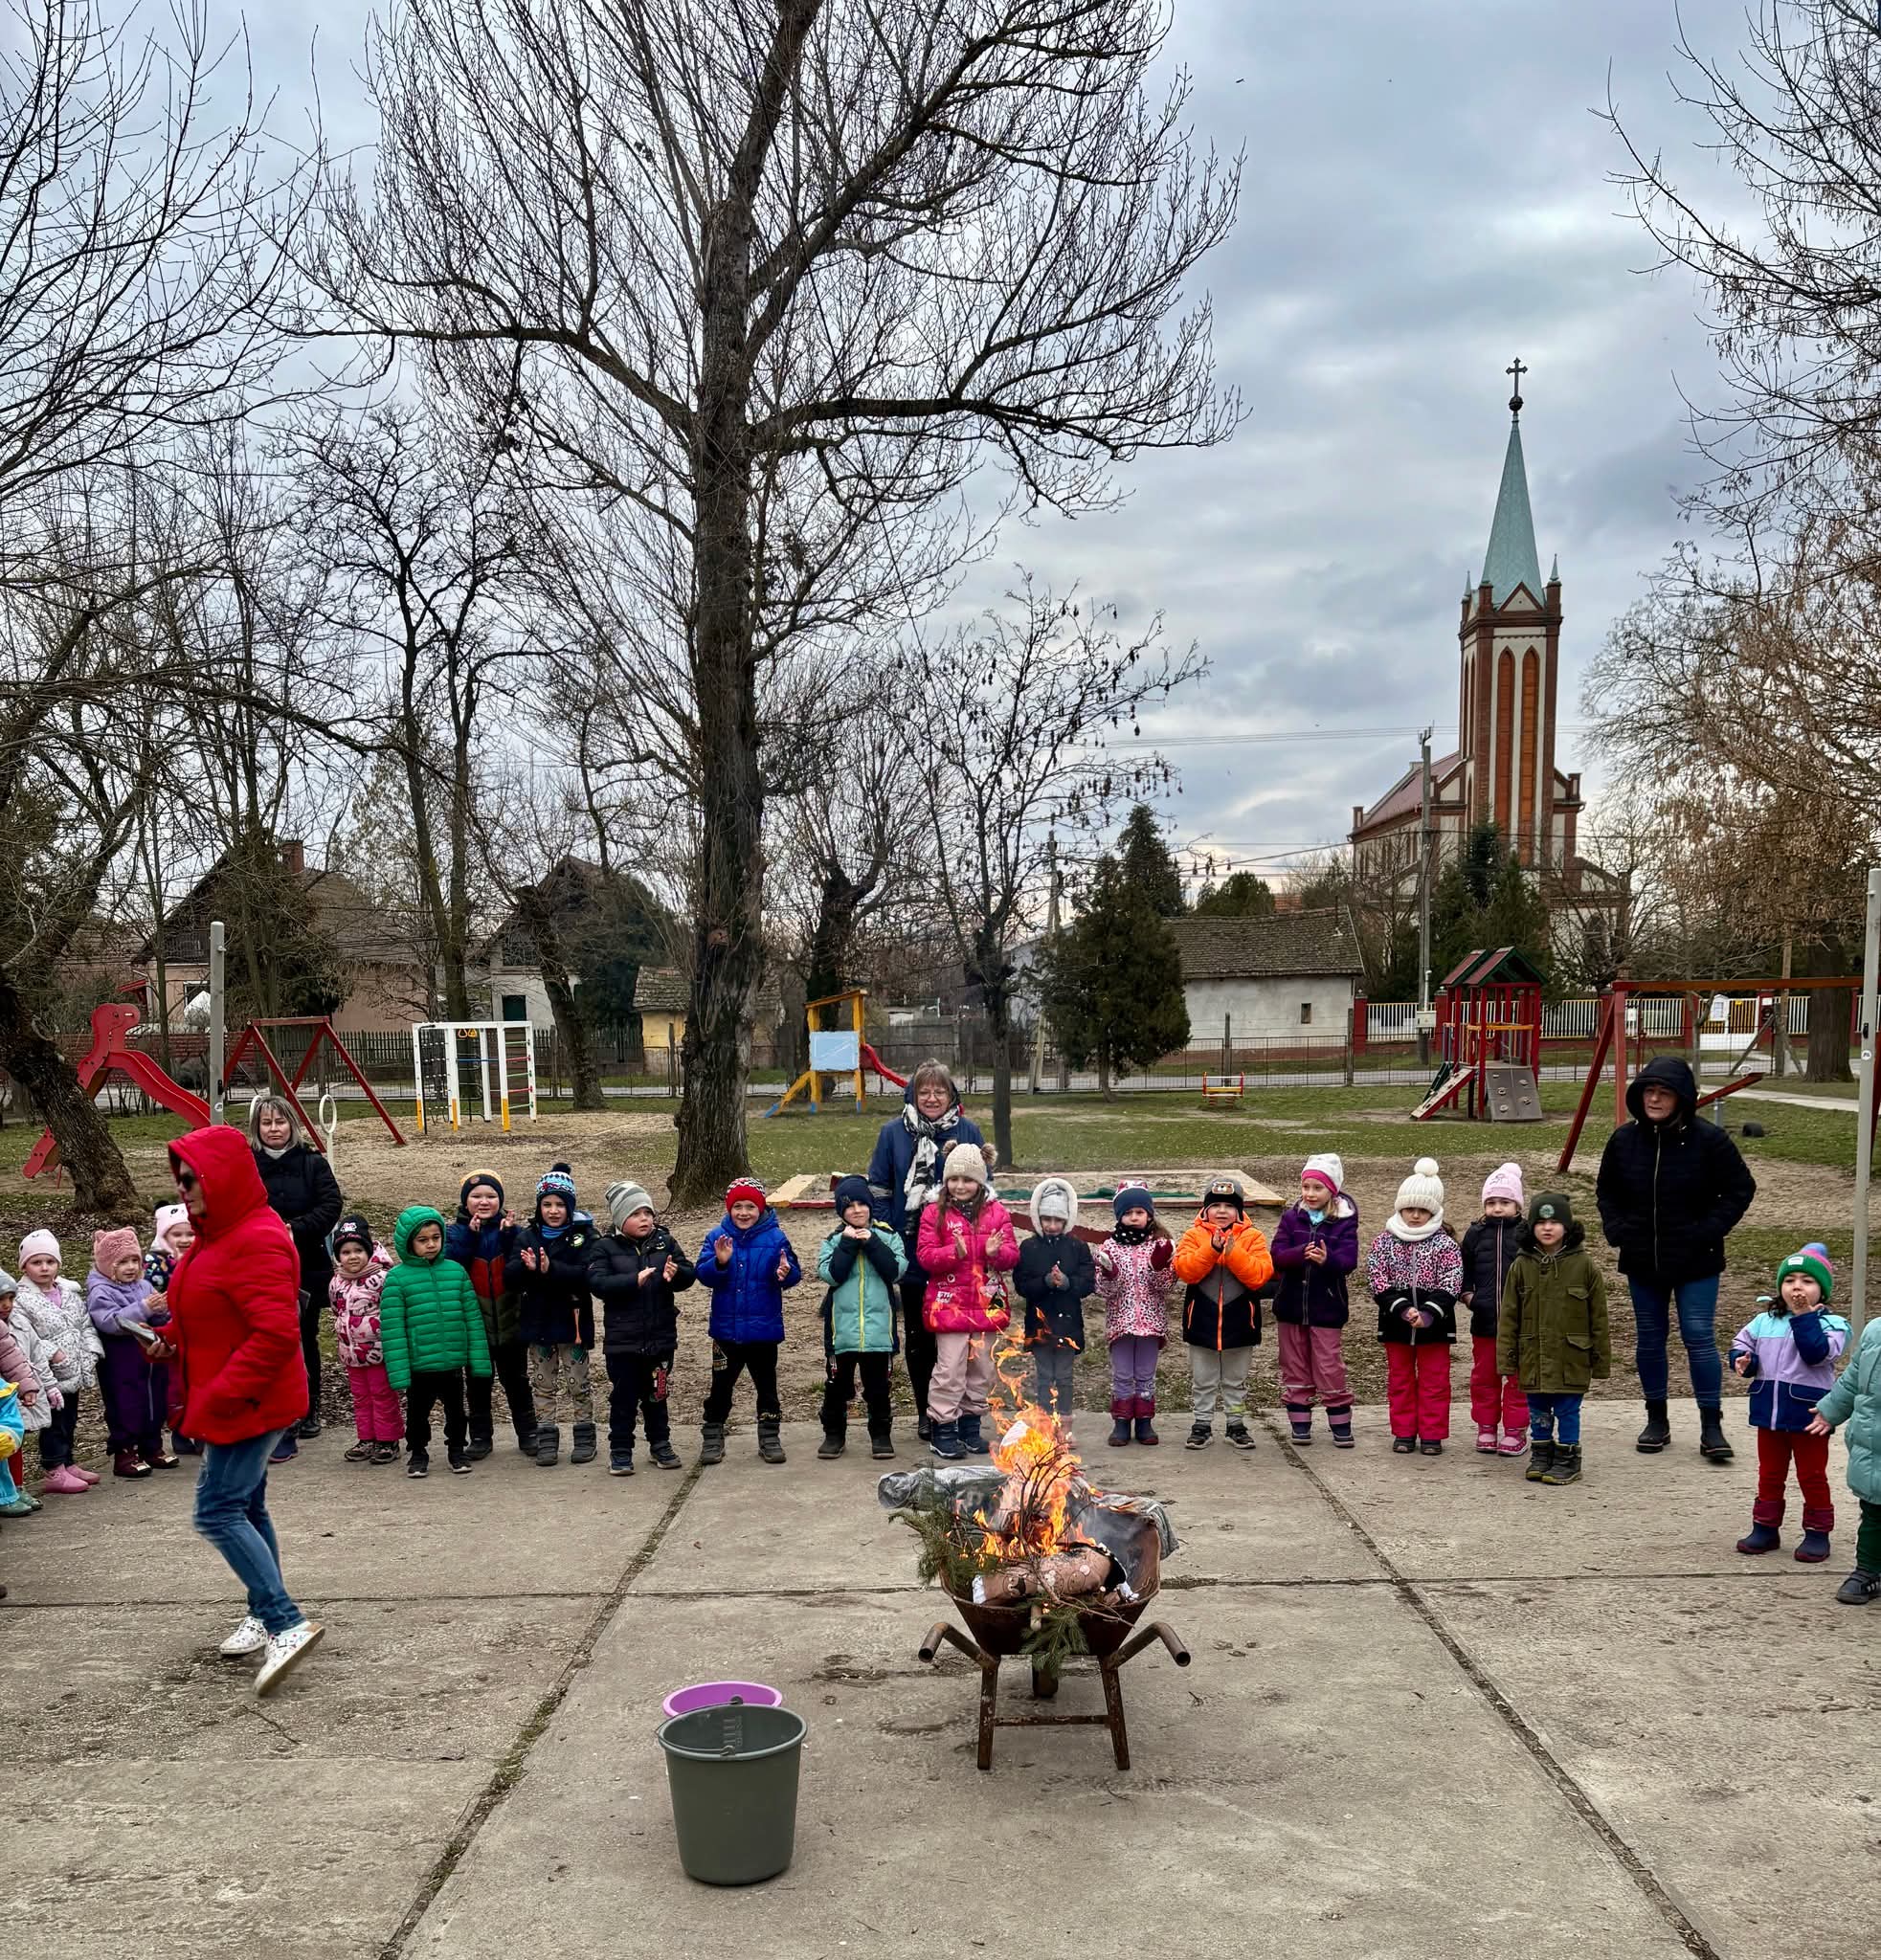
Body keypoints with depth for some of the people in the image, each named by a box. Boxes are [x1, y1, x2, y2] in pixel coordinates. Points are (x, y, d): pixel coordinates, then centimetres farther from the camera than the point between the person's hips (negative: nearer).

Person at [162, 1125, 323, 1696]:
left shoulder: (256, 1242, -23)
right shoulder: (219, 1233, 10)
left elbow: (276, 1333, -29)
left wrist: (222, 1395, -25)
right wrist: (171, 1335, 2)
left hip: (249, 1405, -10)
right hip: (238, 1404, 10)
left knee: (218, 1511, -10)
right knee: (244, 1508, 17)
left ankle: (288, 1624, -10)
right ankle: (265, 1616, 30)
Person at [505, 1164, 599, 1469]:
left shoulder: (583, 1234, -6)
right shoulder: (527, 1236, 3)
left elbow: (586, 1275, -20)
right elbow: (509, 1278, -6)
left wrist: (551, 1269, -30)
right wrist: (527, 1267, -26)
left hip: (572, 1321, -3)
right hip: (537, 1322, 3)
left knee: (578, 1383, 8)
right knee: (543, 1384, 10)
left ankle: (584, 1436, 20)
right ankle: (547, 1439, 18)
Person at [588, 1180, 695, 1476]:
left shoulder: (665, 1242, 3)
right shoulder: (604, 1248, -5)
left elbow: (688, 1274, -2)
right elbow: (598, 1282, -19)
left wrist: (676, 1274, -26)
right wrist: (635, 1280, -31)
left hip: (660, 1336, 3)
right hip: (622, 1339, -3)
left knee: (656, 1394, 15)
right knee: (623, 1396, 5)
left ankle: (660, 1444, 29)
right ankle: (620, 1450, 17)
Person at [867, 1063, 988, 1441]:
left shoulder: (968, 1131, 1)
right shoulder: (893, 1133, 0)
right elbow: (878, 1190, 2)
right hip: (912, 1253, 0)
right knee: (917, 1335, 10)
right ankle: (925, 1411, 22)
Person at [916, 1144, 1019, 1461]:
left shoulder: (997, 1212, 6)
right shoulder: (934, 1213, 0)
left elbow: (1013, 1255, 3)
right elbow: (926, 1256, -7)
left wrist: (997, 1252, -19)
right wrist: (955, 1252, -23)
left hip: (987, 1304, 4)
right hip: (950, 1303, -3)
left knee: (982, 1368, 11)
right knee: (950, 1368, -6)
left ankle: (970, 1424, 25)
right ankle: (942, 1428, 4)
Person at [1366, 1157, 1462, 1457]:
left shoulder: (1444, 1244, -4)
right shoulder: (1385, 1241, -1)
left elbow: (1451, 1283, -10)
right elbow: (1376, 1277, -8)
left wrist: (1429, 1313, -22)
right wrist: (1401, 1308, -19)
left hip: (1434, 1323, -1)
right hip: (1395, 1321, 2)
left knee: (1434, 1381, 6)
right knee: (1400, 1379, 12)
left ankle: (1432, 1434, 15)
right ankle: (1404, 1432, 22)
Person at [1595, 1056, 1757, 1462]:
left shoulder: (1708, 1139, -11)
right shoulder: (1624, 1139, -1)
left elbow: (1740, 1189, -3)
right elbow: (1606, 1190, 14)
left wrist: (1709, 1231, -11)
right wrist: (1616, 1229, 0)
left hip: (1695, 1263, -4)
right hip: (1642, 1261, 4)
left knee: (1699, 1337, -4)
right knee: (1650, 1339, 11)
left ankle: (1712, 1427, 7)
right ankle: (1656, 1420, 24)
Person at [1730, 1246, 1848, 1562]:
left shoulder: (1831, 1323, -10)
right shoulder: (1764, 1321, 4)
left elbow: (1817, 1353, -25)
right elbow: (1742, 1342, 12)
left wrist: (1805, 1317, -24)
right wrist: (1741, 1359, -9)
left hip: (1808, 1415, -4)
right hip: (1769, 1412, 5)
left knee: (1812, 1476, 8)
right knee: (1769, 1474, 16)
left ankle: (1817, 1532, 21)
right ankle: (1765, 1527, 26)